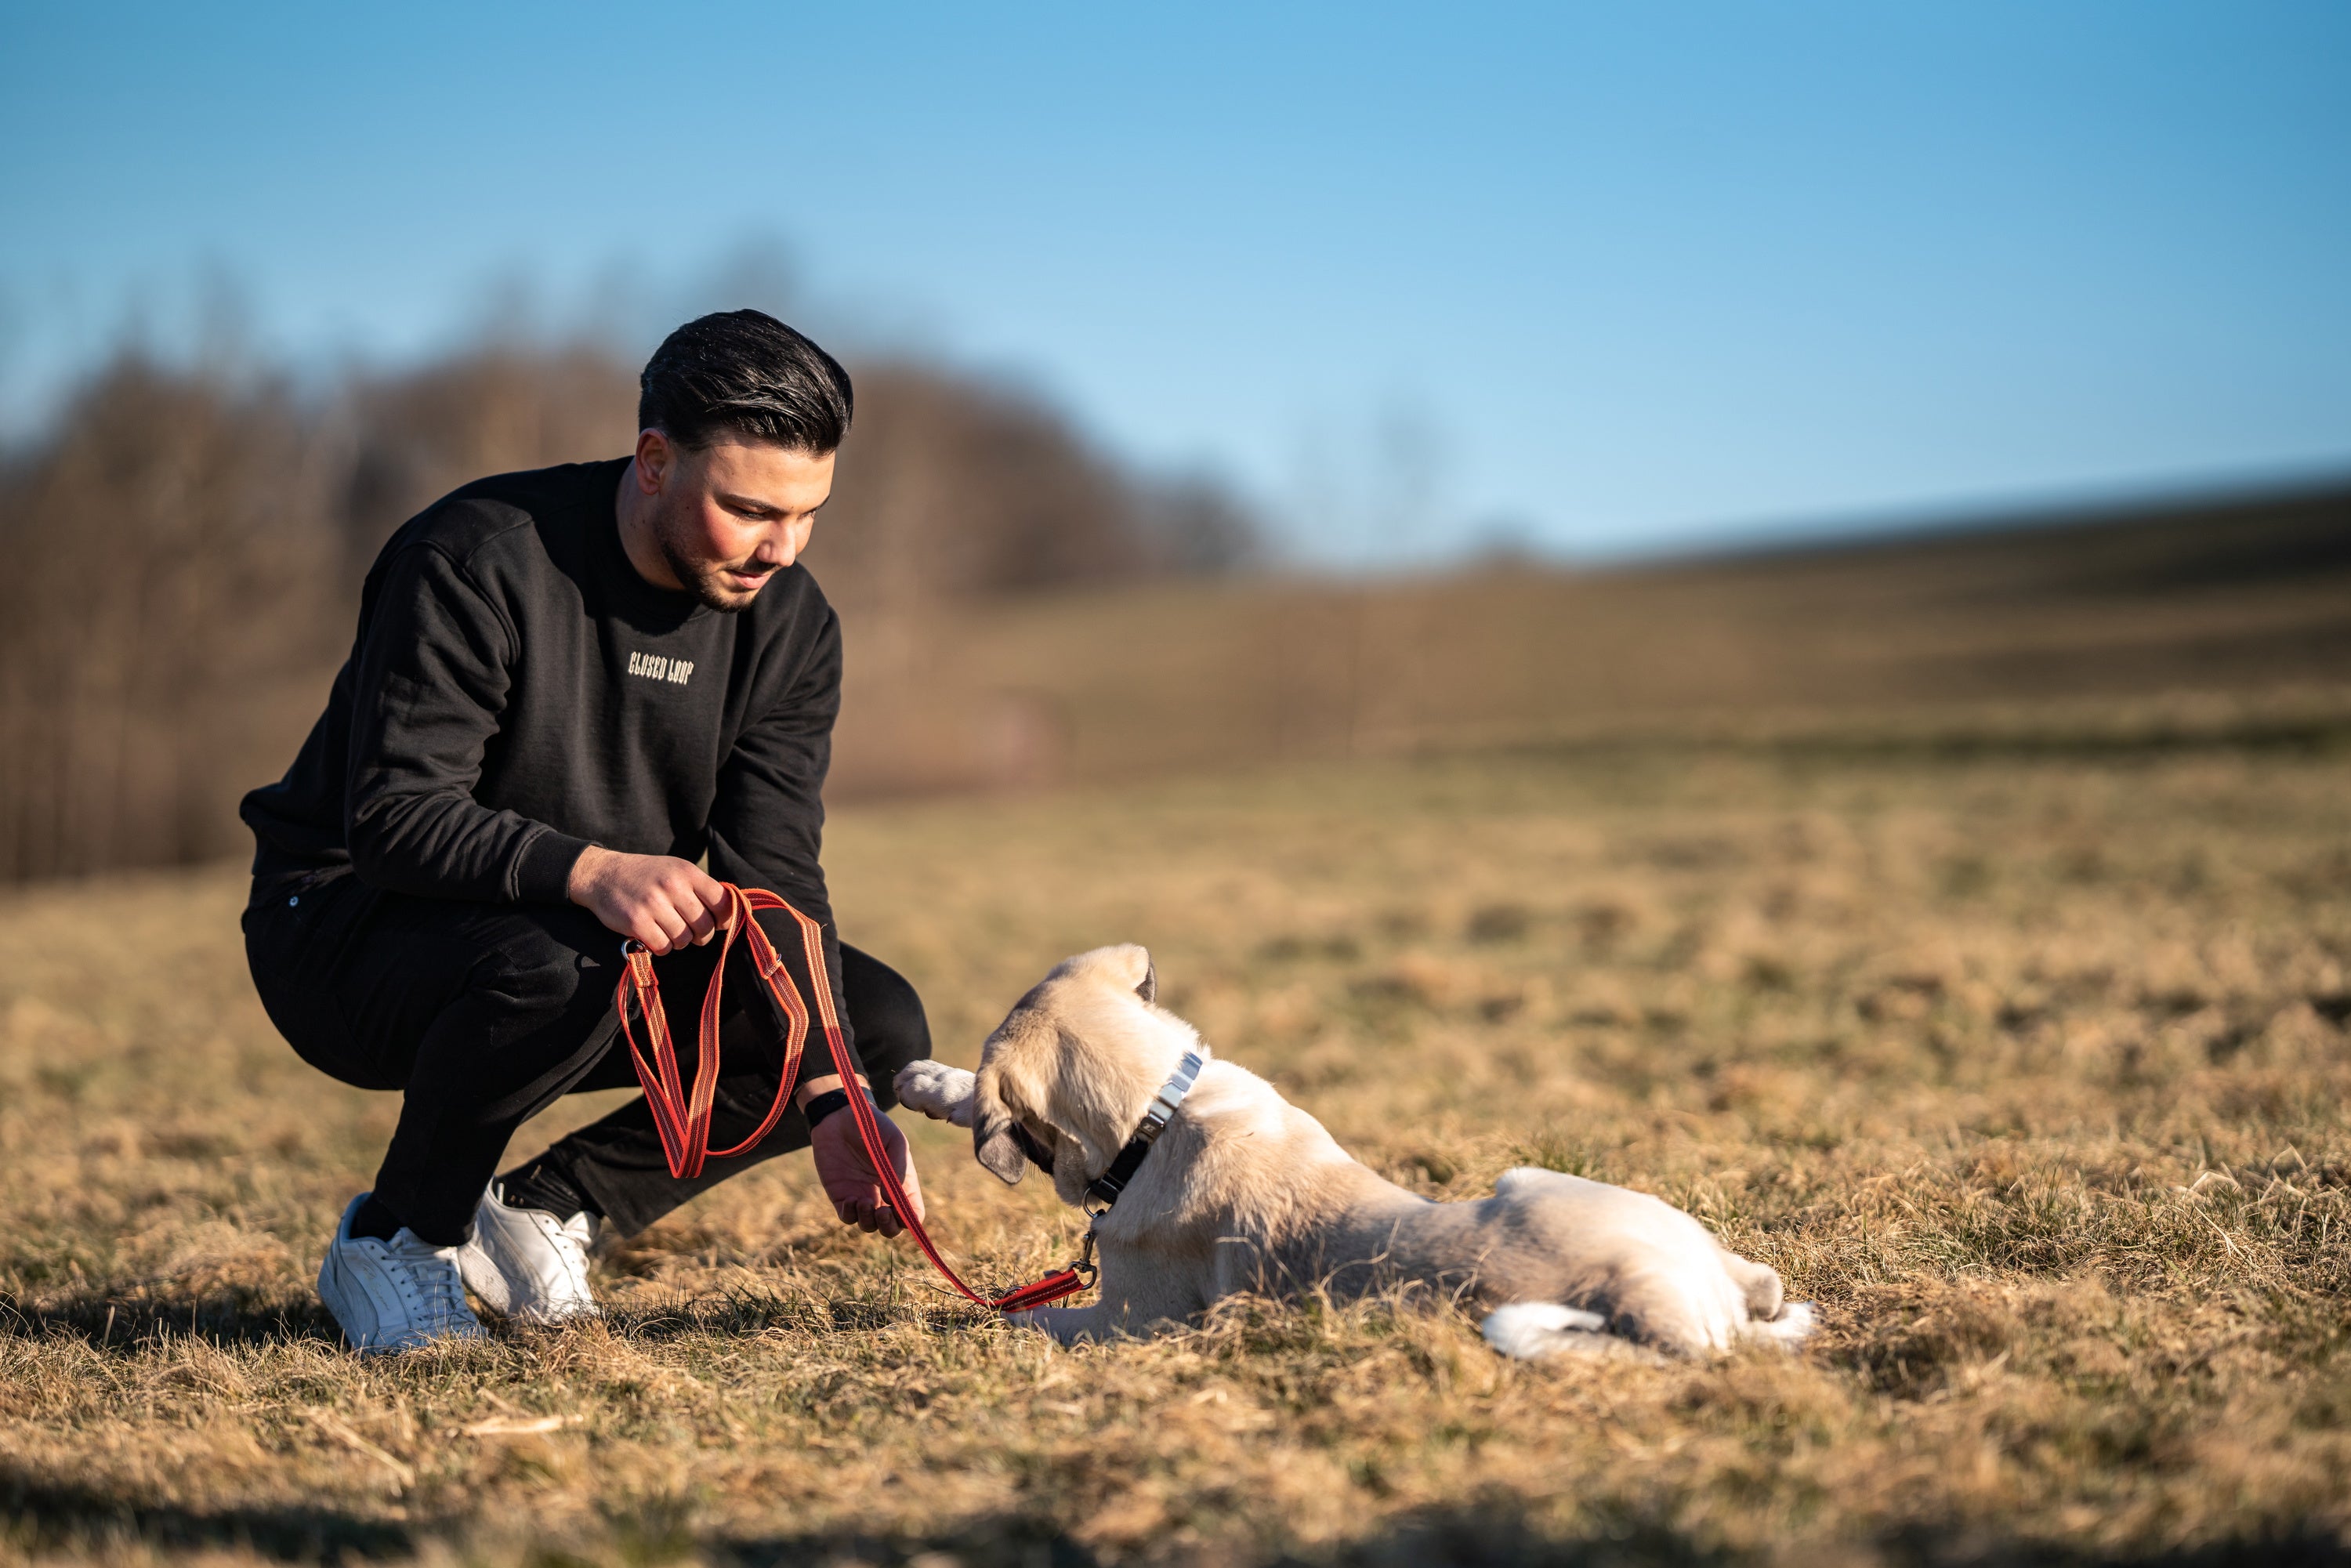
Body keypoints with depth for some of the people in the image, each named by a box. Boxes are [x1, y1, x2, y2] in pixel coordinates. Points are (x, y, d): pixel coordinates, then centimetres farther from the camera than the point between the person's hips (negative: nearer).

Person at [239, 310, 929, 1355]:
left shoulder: (789, 622, -6)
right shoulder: (479, 560, -24)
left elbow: (772, 875, -12)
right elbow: (394, 817, -28)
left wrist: (835, 1097, -27)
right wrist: (587, 871, -46)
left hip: (613, 946, 6)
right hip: (349, 926, -6)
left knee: (881, 1024, -9)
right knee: (555, 967, -40)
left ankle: (547, 1212, 1)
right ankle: (393, 1242, -12)